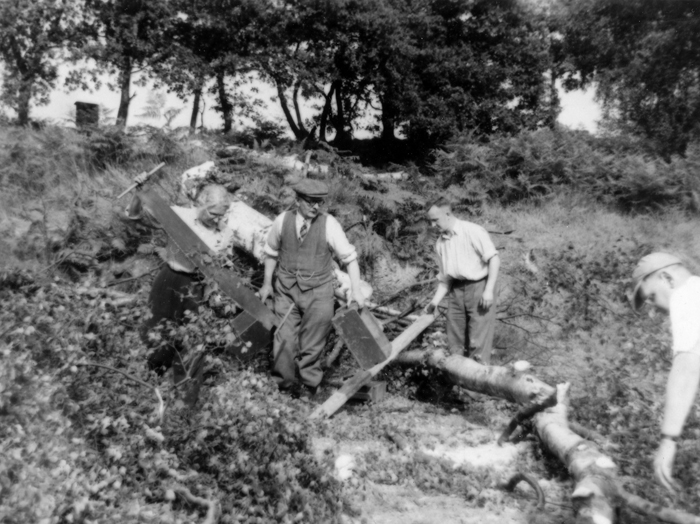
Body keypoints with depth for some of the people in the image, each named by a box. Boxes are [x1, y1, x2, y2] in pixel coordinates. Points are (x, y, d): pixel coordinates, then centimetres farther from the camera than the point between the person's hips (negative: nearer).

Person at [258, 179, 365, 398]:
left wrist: (356, 290, -10)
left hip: (318, 292, -1)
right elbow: (271, 252, 11)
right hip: (286, 290, 2)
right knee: (284, 341, 1)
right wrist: (267, 283, 16)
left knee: (311, 345, 8)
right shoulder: (282, 221, -4)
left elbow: (349, 257, -6)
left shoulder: (329, 224, -11)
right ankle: (284, 386, 23)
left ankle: (309, 387, 29)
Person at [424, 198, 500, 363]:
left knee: (478, 343, -4)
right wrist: (435, 302, 4)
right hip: (456, 290, 6)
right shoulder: (440, 243, 11)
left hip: (479, 287, -6)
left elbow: (494, 259, -11)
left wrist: (489, 290, -18)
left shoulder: (473, 231, -8)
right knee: (454, 343, 8)